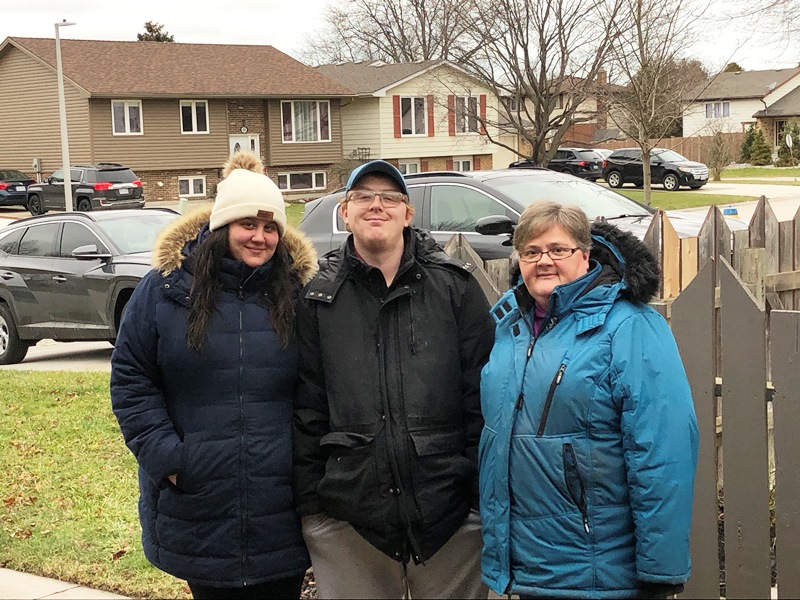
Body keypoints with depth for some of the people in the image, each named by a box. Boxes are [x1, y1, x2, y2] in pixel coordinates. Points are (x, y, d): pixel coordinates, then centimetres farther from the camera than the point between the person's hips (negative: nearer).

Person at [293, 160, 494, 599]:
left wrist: (483, 492, -2)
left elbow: (482, 395, 1)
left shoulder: (454, 286, 2)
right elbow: (307, 407, 5)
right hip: (346, 519, 1)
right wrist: (308, 501, 2)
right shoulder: (319, 298, 4)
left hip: (450, 514, 0)